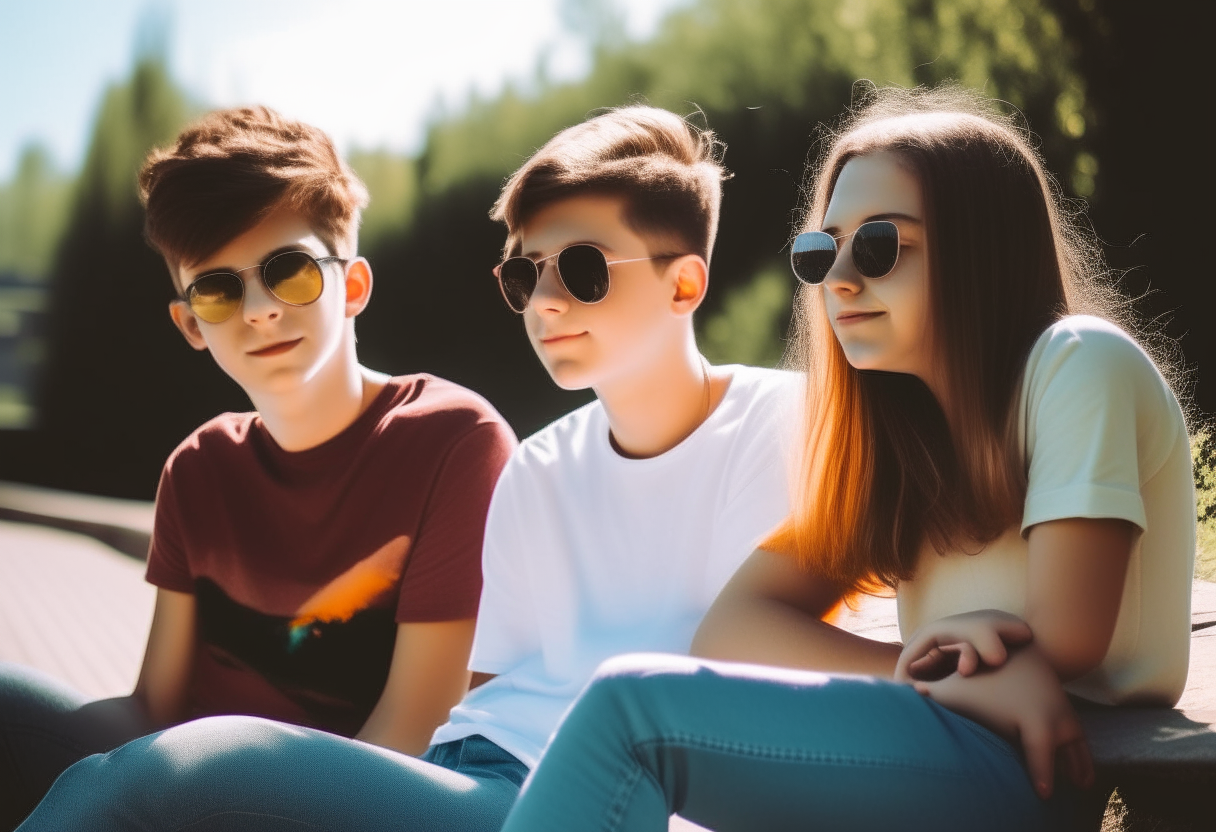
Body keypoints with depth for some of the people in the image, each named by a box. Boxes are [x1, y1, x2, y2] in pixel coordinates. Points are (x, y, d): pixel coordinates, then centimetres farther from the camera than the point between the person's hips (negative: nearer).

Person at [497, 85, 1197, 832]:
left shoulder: (1079, 365, -5)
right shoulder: (894, 433, 16)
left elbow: (1063, 643, -12)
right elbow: (730, 628, 6)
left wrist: (919, 669, 2)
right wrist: (923, 668, -10)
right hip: (938, 760, 7)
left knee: (632, 700, -17)